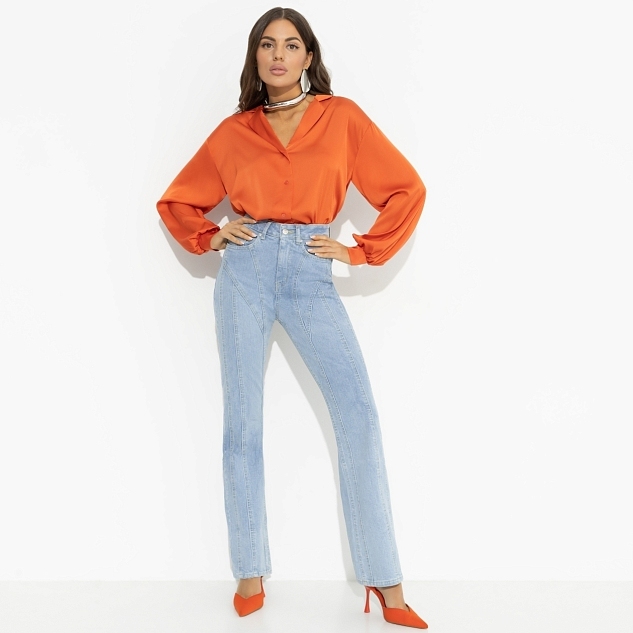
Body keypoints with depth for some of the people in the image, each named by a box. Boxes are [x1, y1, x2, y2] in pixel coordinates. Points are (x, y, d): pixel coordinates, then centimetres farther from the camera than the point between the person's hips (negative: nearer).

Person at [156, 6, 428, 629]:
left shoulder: (342, 117, 8)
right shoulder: (233, 132, 13)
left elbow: (407, 189, 8)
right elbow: (176, 201, 23)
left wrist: (361, 252, 4)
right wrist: (210, 237, 6)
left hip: (311, 276, -1)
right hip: (247, 270, 2)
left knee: (358, 413, -13)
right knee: (242, 421, 0)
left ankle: (385, 580, -5)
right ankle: (250, 573, 11)